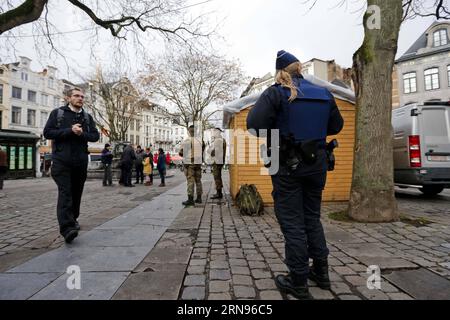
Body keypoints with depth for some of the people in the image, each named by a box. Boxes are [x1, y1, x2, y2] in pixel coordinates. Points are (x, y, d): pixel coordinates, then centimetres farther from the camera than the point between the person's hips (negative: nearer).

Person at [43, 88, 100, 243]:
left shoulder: (87, 117, 14)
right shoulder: (57, 113, 6)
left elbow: (95, 136, 7)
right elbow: (47, 132, -3)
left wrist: (81, 133, -13)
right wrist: (69, 131, -15)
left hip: (81, 161, 4)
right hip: (62, 160, -3)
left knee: (76, 192, 11)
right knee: (65, 192, -13)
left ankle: (73, 219, 29)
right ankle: (67, 228, -18)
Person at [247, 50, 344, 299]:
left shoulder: (276, 93, -8)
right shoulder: (324, 94, 8)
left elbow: (254, 123, -19)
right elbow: (336, 126, 17)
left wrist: (272, 137, -1)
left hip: (288, 164, -5)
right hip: (316, 162, 5)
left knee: (292, 221, 5)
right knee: (312, 217, 19)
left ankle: (298, 282, 15)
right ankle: (321, 272, 31)